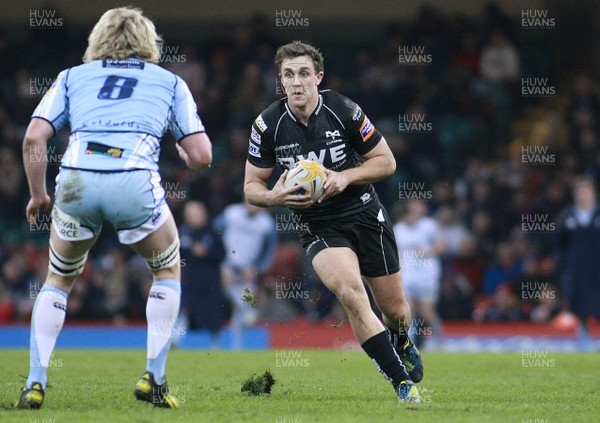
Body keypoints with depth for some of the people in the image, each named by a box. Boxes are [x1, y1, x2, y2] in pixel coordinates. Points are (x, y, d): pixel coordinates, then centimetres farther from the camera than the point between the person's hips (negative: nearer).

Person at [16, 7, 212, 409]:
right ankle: (153, 379, 17)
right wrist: (183, 153, 40)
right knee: (168, 270, 26)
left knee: (59, 279, 26)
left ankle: (35, 384, 16)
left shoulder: (72, 77, 26)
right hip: (135, 180, -1)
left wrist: (38, 195, 25)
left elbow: (33, 139, 12)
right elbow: (201, 156, 16)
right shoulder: (169, 81, 25)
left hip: (75, 180, 1)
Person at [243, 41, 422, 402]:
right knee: (350, 292, -28)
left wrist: (345, 177, -19)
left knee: (395, 308, 8)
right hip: (318, 227, 0)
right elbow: (251, 186, 0)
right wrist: (273, 197, -23)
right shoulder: (268, 125, -10)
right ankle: (404, 384, -20)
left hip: (364, 214, 1)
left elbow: (386, 161, -3)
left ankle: (402, 343, 49)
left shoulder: (344, 111, -13)